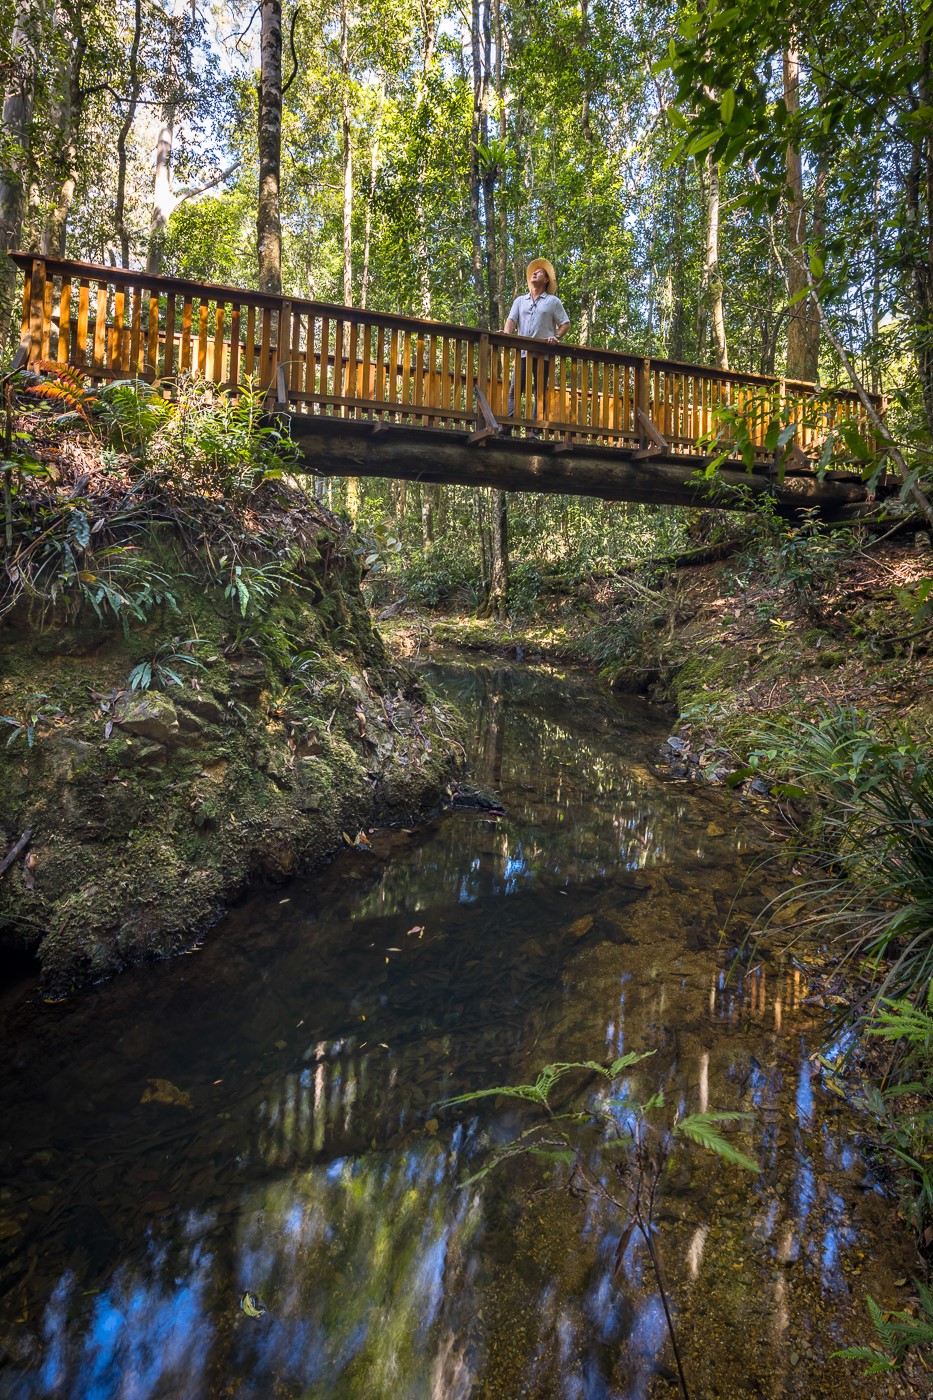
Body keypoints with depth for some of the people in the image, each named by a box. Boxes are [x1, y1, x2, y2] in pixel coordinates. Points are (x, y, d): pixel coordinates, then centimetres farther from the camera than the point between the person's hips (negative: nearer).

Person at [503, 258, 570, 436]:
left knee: (540, 392, -2)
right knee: (514, 390, -9)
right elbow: (511, 320, 9)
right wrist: (507, 336, -11)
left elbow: (565, 324, 10)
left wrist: (557, 337, -8)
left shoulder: (553, 301, 12)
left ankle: (534, 430, -3)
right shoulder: (520, 301, 20)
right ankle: (506, 426, -14)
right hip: (523, 353, 2)